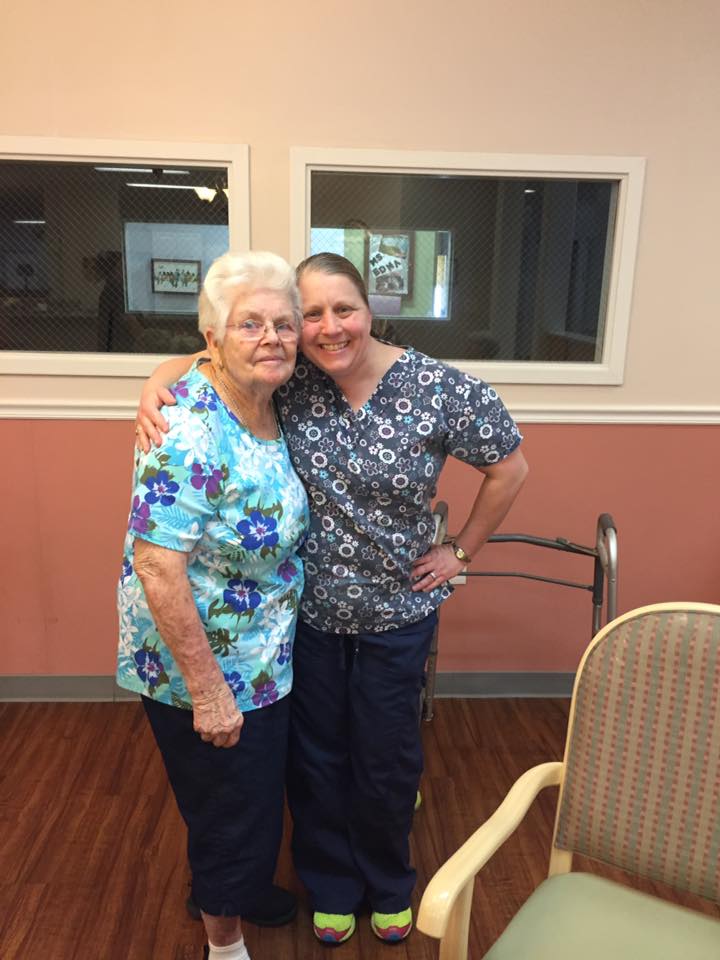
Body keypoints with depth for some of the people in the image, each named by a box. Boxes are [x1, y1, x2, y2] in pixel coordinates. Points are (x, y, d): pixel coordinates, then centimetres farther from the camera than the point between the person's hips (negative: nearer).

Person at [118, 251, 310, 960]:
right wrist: (208, 689, -24)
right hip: (203, 667, -8)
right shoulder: (189, 432, -29)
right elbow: (157, 569, -29)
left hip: (262, 657, 8)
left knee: (257, 795, 28)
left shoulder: (267, 408, -3)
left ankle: (239, 891, 57)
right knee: (230, 812, 14)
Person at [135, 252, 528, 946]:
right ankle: (331, 887, 46)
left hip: (396, 613, -1)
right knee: (315, 757, 18)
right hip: (306, 609, 1)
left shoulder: (438, 388, -15)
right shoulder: (287, 380, -11)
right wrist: (154, 387, -20)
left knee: (387, 760, 17)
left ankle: (388, 886, 48)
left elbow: (509, 467, -4)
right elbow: (199, 362, 1)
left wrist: (461, 550, -2)